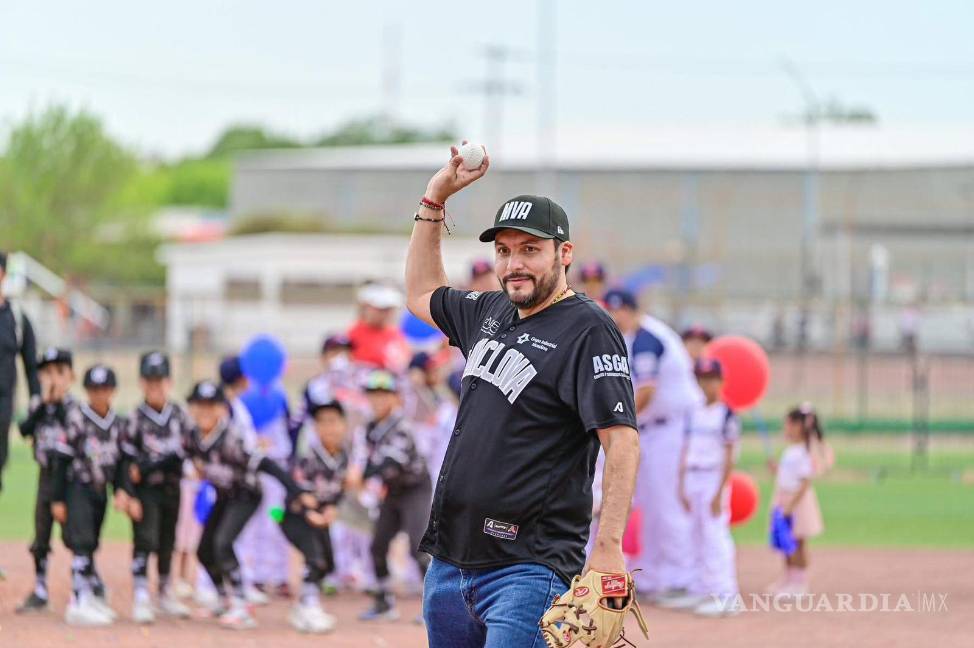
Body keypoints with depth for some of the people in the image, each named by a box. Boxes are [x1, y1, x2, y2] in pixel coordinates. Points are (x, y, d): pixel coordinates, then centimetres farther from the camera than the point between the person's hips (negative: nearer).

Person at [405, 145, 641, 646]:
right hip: (449, 562, 9)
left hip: (527, 568, -9)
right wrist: (434, 200, 27)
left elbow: (623, 440, -18)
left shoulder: (588, 331, -10)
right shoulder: (491, 313, 15)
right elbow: (423, 294, 36)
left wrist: (608, 547, -27)